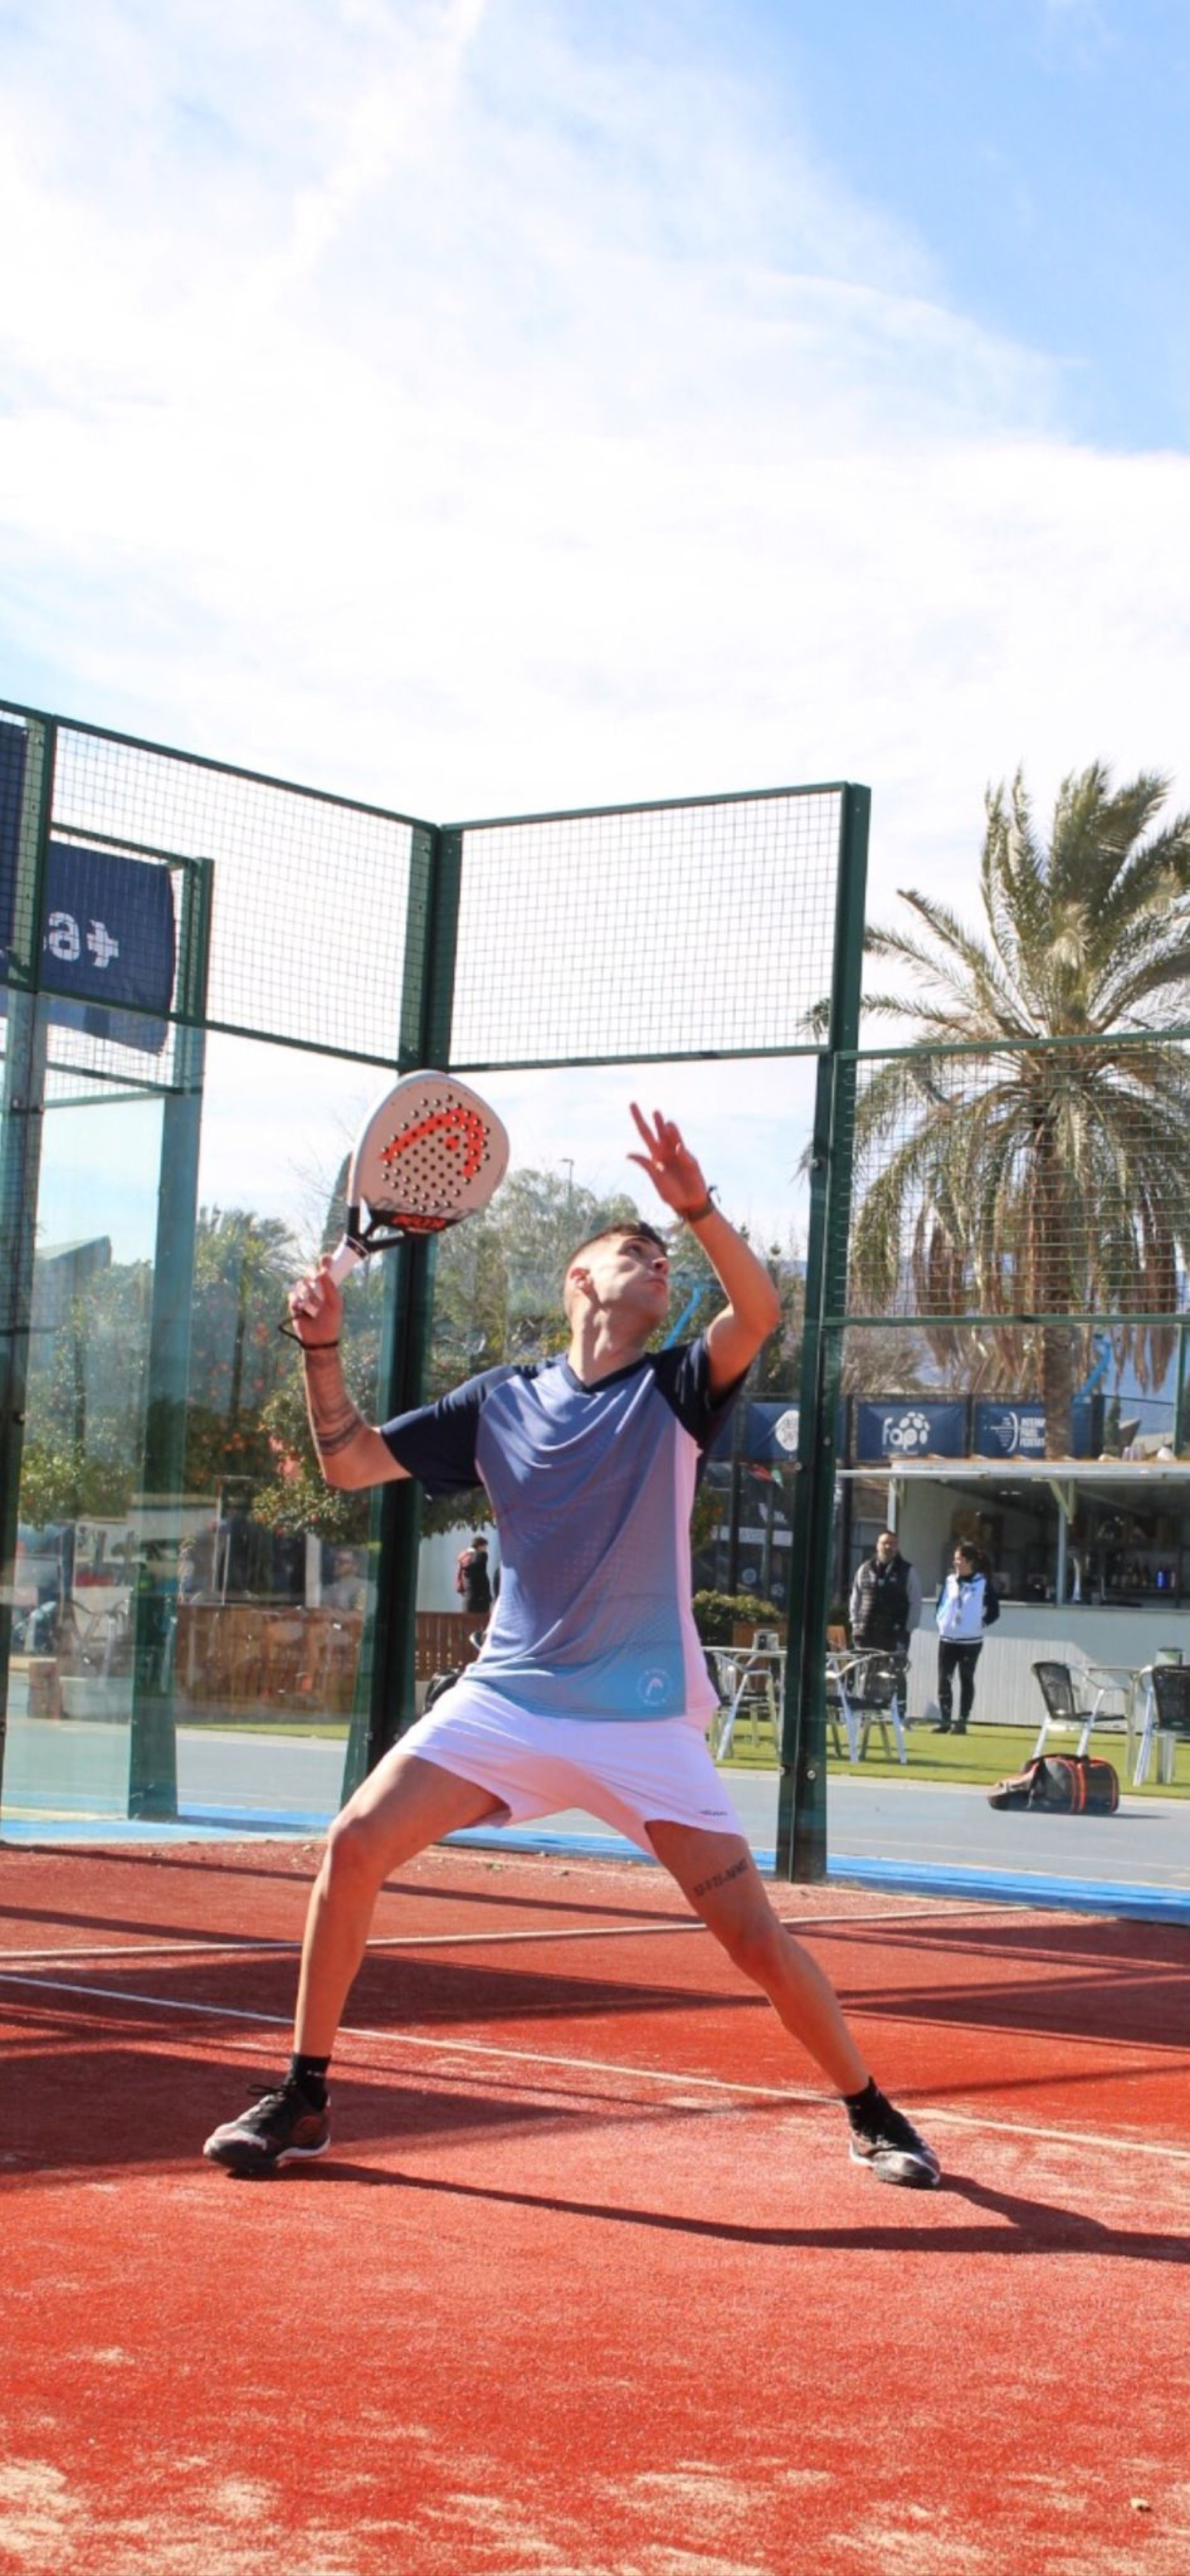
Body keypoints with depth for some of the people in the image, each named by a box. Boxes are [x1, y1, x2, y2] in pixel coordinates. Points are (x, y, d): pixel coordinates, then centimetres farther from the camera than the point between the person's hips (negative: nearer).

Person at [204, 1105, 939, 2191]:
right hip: (508, 1694, 2)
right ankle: (303, 2100, 2)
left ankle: (872, 2114, 15)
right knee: (354, 1848, -12)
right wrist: (322, 1347, -6)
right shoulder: (502, 1400, 7)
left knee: (757, 1940, -7)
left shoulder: (674, 1391, 0)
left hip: (644, 1716, -2)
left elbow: (759, 1313, -20)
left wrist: (698, 1206, -35)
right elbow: (350, 1462, 9)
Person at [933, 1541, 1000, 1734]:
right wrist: (940, 1621, 4)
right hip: (947, 1639, 3)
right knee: (944, 1680, -1)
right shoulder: (950, 1580, 6)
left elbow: (994, 1611, -1)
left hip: (971, 1641, -3)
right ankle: (945, 1720, 4)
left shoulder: (982, 1583, -5)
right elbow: (940, 1604, 16)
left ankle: (962, 1722, 7)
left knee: (966, 1680, 4)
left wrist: (981, 1624, -6)